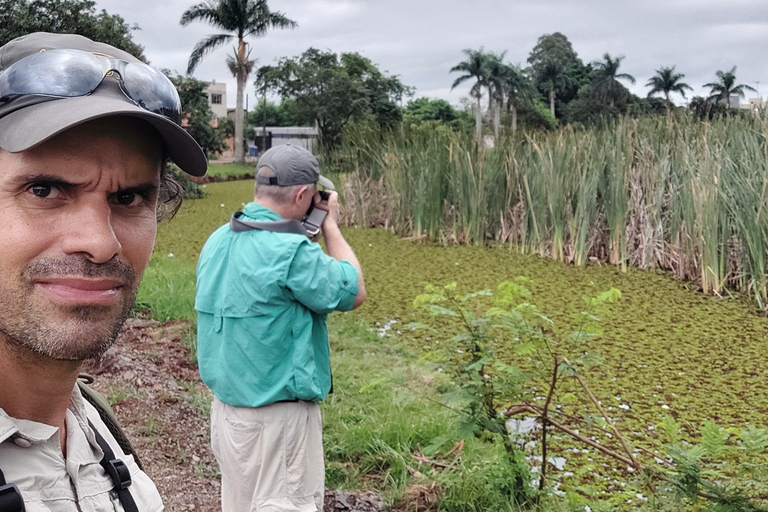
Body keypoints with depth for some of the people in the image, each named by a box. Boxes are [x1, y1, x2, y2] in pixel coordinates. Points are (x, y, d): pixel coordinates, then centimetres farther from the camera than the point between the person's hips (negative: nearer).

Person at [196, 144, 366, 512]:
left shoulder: (218, 240, 4)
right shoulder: (290, 250, -22)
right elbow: (353, 293, -11)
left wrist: (313, 229, 12)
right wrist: (331, 224, -1)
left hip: (224, 405, 9)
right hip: (277, 416, -8)